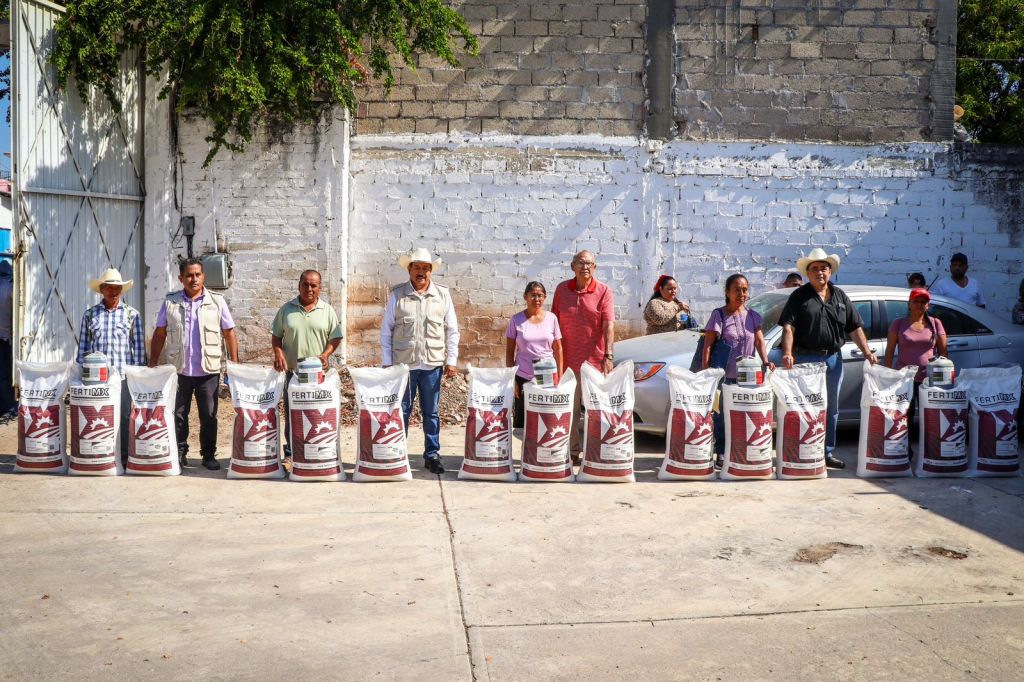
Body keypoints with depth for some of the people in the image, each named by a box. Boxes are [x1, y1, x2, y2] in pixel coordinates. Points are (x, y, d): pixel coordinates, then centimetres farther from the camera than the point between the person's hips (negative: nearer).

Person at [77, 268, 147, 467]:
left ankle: (124, 456, 7)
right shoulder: (90, 314, 10)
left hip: (124, 374, -1)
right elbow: (83, 346, 12)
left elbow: (139, 346, 6)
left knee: (124, 417, -1)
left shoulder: (132, 314, 6)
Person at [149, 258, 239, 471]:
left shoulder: (217, 302, 3)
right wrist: (152, 365, 3)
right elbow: (159, 335, 8)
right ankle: (179, 454, 19)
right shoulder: (170, 302, 5)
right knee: (178, 415, 7)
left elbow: (229, 334, 6)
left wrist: (234, 364, 0)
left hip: (209, 371, -1)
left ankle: (209, 455, 17)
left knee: (209, 416, 5)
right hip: (178, 370, 1)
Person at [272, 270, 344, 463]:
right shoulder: (287, 309, 7)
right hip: (292, 370, 1)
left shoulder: (327, 310, 4)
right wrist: (278, 353, -8)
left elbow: (335, 337, 4)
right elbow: (276, 336, 10)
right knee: (291, 414, 4)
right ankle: (290, 453, 11)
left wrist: (326, 354, -13)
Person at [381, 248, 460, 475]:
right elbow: (386, 330, 3)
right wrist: (387, 363, -1)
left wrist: (451, 361, 2)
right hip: (403, 363, -1)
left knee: (431, 412, 8)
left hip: (433, 364, 1)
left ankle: (432, 455, 17)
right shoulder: (396, 295, 1)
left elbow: (452, 330, 8)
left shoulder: (443, 295, 5)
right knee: (401, 411, 4)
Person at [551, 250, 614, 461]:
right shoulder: (561, 289, 6)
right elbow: (554, 323, 11)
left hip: (595, 361, -3)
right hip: (568, 360, 3)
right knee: (570, 409, 8)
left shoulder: (604, 292, -3)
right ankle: (573, 451, 18)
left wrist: (608, 356, -22)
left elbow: (609, 325, -11)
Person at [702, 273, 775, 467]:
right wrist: (705, 371, -13)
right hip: (725, 376, -4)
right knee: (721, 417, -2)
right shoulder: (719, 315, -2)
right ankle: (721, 455, 5)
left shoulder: (753, 316, 10)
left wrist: (765, 362, -9)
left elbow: (759, 342, 9)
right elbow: (707, 345, -5)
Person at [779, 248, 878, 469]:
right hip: (806, 358, -5)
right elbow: (788, 327, -10)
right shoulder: (799, 297, 0)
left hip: (833, 358, 5)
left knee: (831, 409, 11)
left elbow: (855, 327, 12)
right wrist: (788, 353, -24)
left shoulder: (840, 296, 13)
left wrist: (867, 352, 1)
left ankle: (828, 453, 20)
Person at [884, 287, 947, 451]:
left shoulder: (935, 324, 8)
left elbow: (943, 351, 8)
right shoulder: (899, 324, 6)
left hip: (929, 378, 1)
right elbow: (890, 350, 5)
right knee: (905, 417, 0)